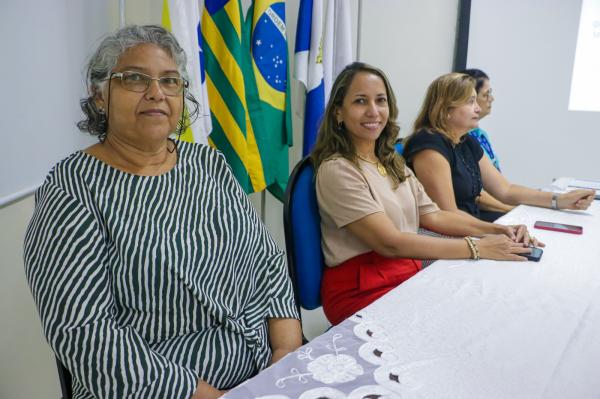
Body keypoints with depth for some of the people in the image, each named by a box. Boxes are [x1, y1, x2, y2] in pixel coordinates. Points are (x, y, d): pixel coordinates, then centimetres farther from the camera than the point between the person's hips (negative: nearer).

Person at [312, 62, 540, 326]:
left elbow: (433, 217, 10)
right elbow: (390, 243, -21)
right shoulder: (336, 169, -14)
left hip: (410, 274, 7)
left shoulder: (393, 163, 13)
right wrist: (476, 248, -20)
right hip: (361, 291, -7)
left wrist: (498, 230, -4)